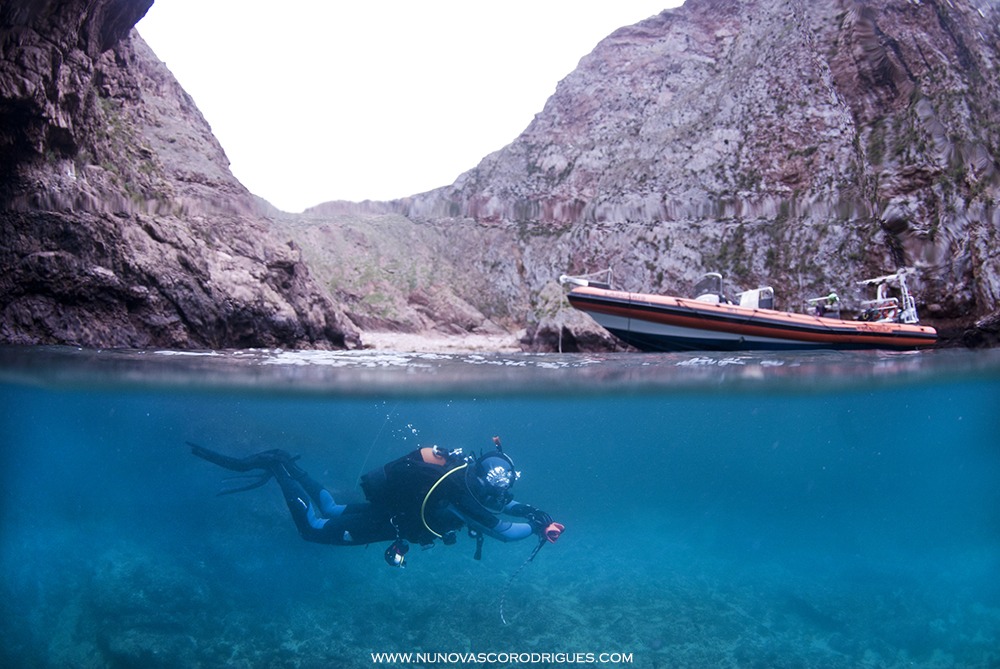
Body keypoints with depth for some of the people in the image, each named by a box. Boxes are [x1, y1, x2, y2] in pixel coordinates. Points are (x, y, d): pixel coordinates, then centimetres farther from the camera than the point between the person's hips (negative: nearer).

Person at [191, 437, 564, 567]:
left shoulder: (469, 473, -7)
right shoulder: (460, 499, -33)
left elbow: (502, 504, 10)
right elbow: (502, 531, -34)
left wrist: (533, 514, -4)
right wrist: (538, 530, -21)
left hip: (387, 505, 8)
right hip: (383, 520, -8)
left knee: (331, 512, 28)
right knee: (313, 528, 6)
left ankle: (285, 466, 30)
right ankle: (276, 468, 11)